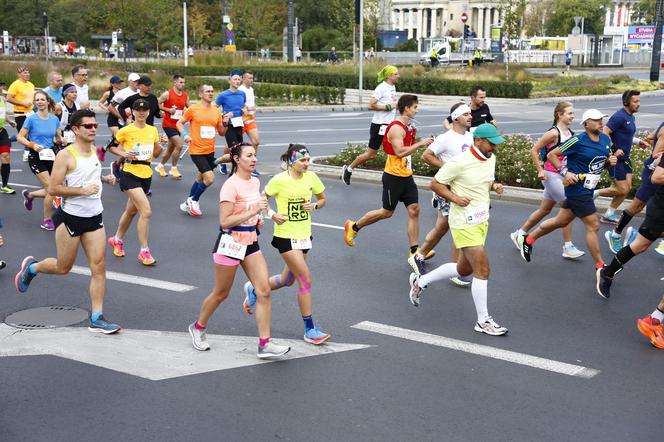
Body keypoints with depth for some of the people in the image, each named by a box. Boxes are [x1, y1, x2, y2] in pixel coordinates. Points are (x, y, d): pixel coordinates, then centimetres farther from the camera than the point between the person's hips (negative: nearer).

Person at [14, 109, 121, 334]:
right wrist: (82, 190, -23)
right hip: (70, 218, -6)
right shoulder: (66, 155, -13)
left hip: (94, 218, 6)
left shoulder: (94, 151, 9)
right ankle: (31, 267, 41)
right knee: (63, 267, 9)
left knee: (99, 267, -3)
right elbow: (53, 188, -17)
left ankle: (96, 318, 1)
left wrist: (104, 179, 10)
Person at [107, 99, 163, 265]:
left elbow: (156, 154, 14)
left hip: (146, 175, 6)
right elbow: (112, 146, 3)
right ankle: (144, 251, -8)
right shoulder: (126, 130, -7)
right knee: (146, 211, -17)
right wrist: (123, 154, -14)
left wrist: (161, 145, -6)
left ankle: (117, 239, 43)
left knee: (131, 210, 20)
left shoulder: (153, 130, 8)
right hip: (130, 174, -6)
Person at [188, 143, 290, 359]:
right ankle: (198, 327, 34)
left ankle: (265, 344, -2)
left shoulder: (255, 182, 7)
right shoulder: (231, 185, -17)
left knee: (264, 291, -5)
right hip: (230, 243, -7)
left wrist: (257, 219, 7)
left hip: (250, 243, 7)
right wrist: (253, 212, -26)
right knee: (221, 294, 8)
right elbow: (224, 221, -23)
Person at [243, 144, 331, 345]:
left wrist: (314, 205, -8)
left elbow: (322, 199, 13)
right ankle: (309, 329, -3)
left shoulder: (311, 177, -1)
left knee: (287, 280, 18)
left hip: (304, 235, 6)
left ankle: (253, 290, 46)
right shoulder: (279, 180, -13)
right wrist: (273, 214, -18)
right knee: (305, 278, -12)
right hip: (286, 236, -6)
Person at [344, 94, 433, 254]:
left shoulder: (409, 126, 12)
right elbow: (399, 151, -28)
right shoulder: (396, 128, -18)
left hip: (407, 176, 9)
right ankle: (353, 226, 23)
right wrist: (420, 144, -24)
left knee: (414, 210, 1)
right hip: (394, 176, -9)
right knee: (387, 212, 4)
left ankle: (414, 251, 5)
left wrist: (421, 143, 12)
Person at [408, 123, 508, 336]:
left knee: (464, 270, 18)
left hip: (482, 221, 9)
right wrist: (455, 198, -22)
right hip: (464, 224, -9)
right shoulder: (459, 162, -19)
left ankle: (420, 281, 36)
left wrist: (494, 186, 0)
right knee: (482, 270, -9)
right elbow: (435, 183, -11)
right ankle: (483, 321, 5)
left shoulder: (491, 158, 5)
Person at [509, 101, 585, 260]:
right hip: (552, 175, -8)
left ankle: (519, 233, 30)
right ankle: (568, 247, 0)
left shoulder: (571, 133, 7)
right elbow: (534, 151, -13)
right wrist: (540, 170, -14)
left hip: (562, 176, 8)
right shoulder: (554, 133, -16)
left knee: (544, 210, 16)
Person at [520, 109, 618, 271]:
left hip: (588, 189, 8)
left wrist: (610, 162, -3)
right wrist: (565, 172, -20)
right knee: (593, 226, -5)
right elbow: (551, 155, -10)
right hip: (578, 189, -8)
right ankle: (600, 266, 8)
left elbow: (603, 162, 20)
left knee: (561, 221, 18)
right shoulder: (578, 141, -17)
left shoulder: (606, 139, 5)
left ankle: (528, 239, 36)